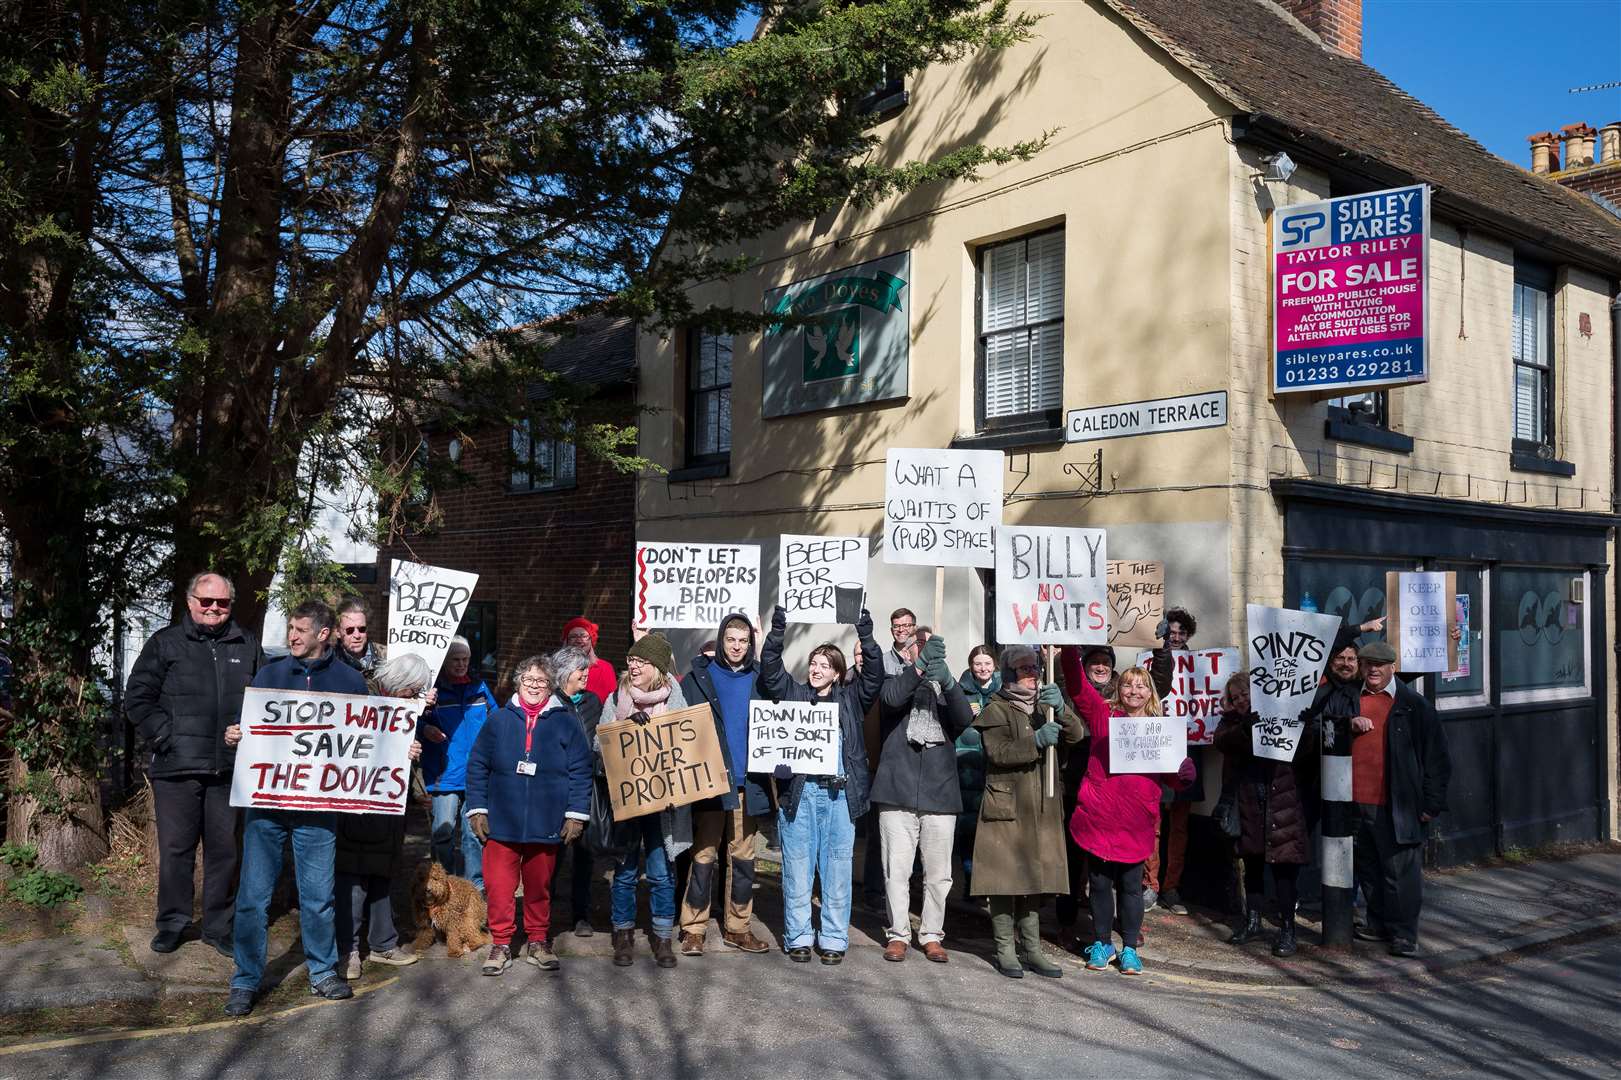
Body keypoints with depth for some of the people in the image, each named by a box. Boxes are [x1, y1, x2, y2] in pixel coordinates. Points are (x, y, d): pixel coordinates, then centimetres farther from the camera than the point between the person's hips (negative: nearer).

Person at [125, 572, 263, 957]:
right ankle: (172, 923, 22)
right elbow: (137, 698, 2)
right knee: (175, 849, 5)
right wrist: (165, 736, -8)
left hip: (229, 768, 2)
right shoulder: (164, 643, 5)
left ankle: (219, 926, 20)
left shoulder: (247, 646, 11)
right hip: (177, 767, -2)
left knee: (225, 849, 8)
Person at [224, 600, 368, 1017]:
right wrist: (234, 736, -11)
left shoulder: (349, 680, 4)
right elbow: (247, 726, 11)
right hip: (265, 799, 1)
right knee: (253, 895, 4)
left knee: (318, 895, 8)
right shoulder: (270, 673, 7)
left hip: (317, 807, -1)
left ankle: (323, 973, 24)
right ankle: (246, 982, 16)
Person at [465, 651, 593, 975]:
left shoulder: (566, 723, 2)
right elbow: (477, 766, 5)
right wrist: (477, 810, 0)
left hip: (546, 825, 0)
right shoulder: (498, 720, 4)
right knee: (498, 886, -1)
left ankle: (537, 942, 27)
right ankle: (500, 945, 14)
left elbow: (580, 772, 1)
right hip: (501, 823, 0)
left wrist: (576, 814, -4)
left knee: (539, 886, 12)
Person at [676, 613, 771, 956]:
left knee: (743, 857, 8)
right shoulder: (697, 678, 3)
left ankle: (738, 927, 18)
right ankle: (693, 929, 5)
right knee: (703, 855, -3)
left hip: (747, 783, 3)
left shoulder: (759, 680, 10)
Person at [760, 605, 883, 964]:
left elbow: (874, 676, 0)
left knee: (837, 868, 4)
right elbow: (770, 671, -1)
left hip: (839, 793, 1)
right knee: (797, 867, 4)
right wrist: (777, 632, -13)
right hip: (799, 790, 0)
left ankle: (833, 939, 13)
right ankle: (798, 937, 14)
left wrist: (866, 639, -12)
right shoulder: (792, 693, 11)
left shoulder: (851, 699, 12)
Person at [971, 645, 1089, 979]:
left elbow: (1076, 734, -1)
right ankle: (1005, 950, 5)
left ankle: (1031, 948, 16)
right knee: (1006, 876, -4)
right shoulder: (997, 710, 0)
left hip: (1042, 808, 5)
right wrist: (1036, 742, -28)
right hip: (1006, 806, -5)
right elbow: (998, 752, -16)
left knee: (1036, 876, 8)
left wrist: (1060, 708, -19)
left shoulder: (1044, 707, 17)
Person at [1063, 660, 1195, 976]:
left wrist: (1185, 772, -10)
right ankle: (1102, 943, 25)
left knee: (1131, 885, 9)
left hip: (1135, 821, 1)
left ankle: (1130, 948, 23)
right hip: (1098, 816, -1)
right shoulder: (1104, 715, 3)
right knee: (1099, 882, 9)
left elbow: (1172, 777, 12)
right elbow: (1078, 686, -8)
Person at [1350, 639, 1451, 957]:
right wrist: (1349, 726, -8)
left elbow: (1435, 755, 0)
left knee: (1400, 871, -3)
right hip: (1356, 801, 5)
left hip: (1396, 806, -4)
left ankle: (1404, 934, 6)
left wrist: (1432, 803, -4)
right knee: (1368, 868, 13)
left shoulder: (1414, 705, -1)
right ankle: (1378, 925, 27)